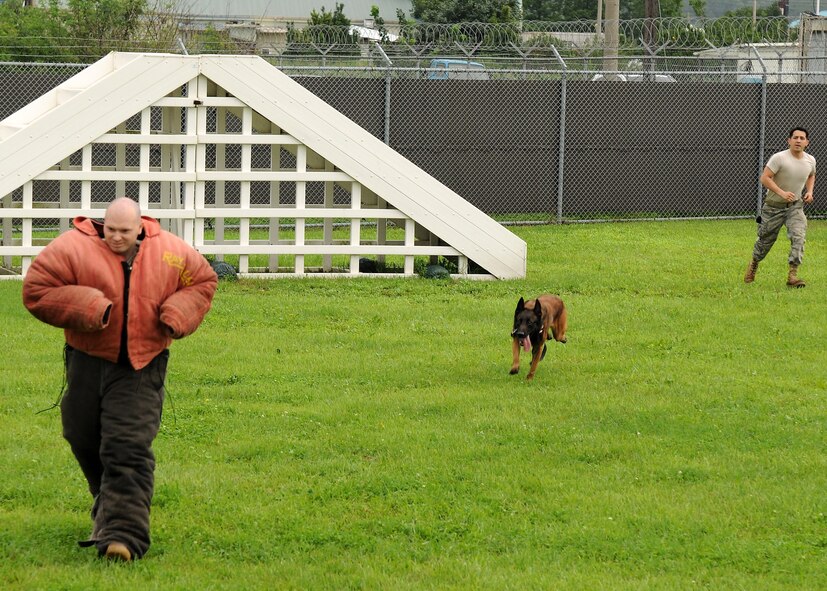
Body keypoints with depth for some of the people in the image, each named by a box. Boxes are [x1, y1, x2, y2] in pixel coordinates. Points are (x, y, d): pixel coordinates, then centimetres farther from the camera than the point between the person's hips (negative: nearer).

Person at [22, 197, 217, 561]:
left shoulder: (169, 253, -2)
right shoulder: (74, 249, -10)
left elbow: (203, 282, 14)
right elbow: (36, 289, -11)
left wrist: (177, 316, -5)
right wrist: (85, 308, -22)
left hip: (141, 366, -1)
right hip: (88, 362, 1)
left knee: (128, 449, -13)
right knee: (85, 439, 13)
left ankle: (123, 532, -18)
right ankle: (110, 507, 39)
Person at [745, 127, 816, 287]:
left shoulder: (810, 160, -2)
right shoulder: (779, 158, -20)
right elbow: (765, 178, -23)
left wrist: (809, 191, 3)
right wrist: (781, 193, -32)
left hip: (795, 205, 3)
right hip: (774, 206, -3)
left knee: (799, 236, -19)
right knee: (766, 239, 11)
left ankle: (793, 274, -19)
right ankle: (754, 264, 41)